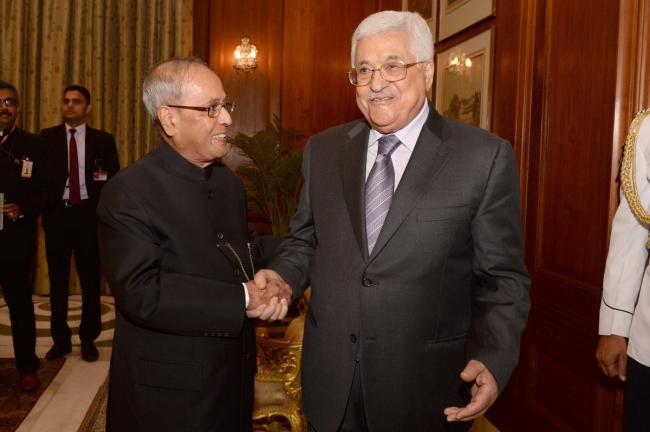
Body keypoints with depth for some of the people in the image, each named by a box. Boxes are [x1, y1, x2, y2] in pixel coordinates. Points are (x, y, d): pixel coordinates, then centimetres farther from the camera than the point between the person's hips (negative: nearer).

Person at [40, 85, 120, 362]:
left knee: (91, 279, 6)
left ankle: (88, 339, 19)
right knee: (58, 280, 8)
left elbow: (115, 179, 5)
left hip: (89, 214, -1)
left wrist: (103, 178, -13)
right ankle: (61, 339, 21)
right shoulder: (47, 137, 5)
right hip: (57, 214, 1)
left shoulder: (103, 139, 4)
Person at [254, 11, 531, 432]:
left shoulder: (485, 157, -9)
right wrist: (283, 275, -7)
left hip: (424, 386, -3)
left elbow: (502, 277, -6)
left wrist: (493, 359, -18)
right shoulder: (323, 150, 3)